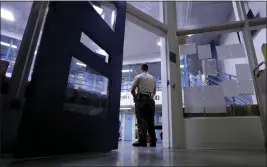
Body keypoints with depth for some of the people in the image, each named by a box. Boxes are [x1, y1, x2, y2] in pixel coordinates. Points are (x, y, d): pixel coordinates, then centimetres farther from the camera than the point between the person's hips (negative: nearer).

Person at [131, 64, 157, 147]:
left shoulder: (138, 77, 3)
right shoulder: (153, 78, 16)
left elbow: (132, 90, -2)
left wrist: (135, 97, 14)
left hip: (141, 99, -4)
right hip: (150, 100, 4)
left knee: (142, 120, -5)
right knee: (150, 121, 7)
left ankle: (142, 141, -7)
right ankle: (153, 141, 8)